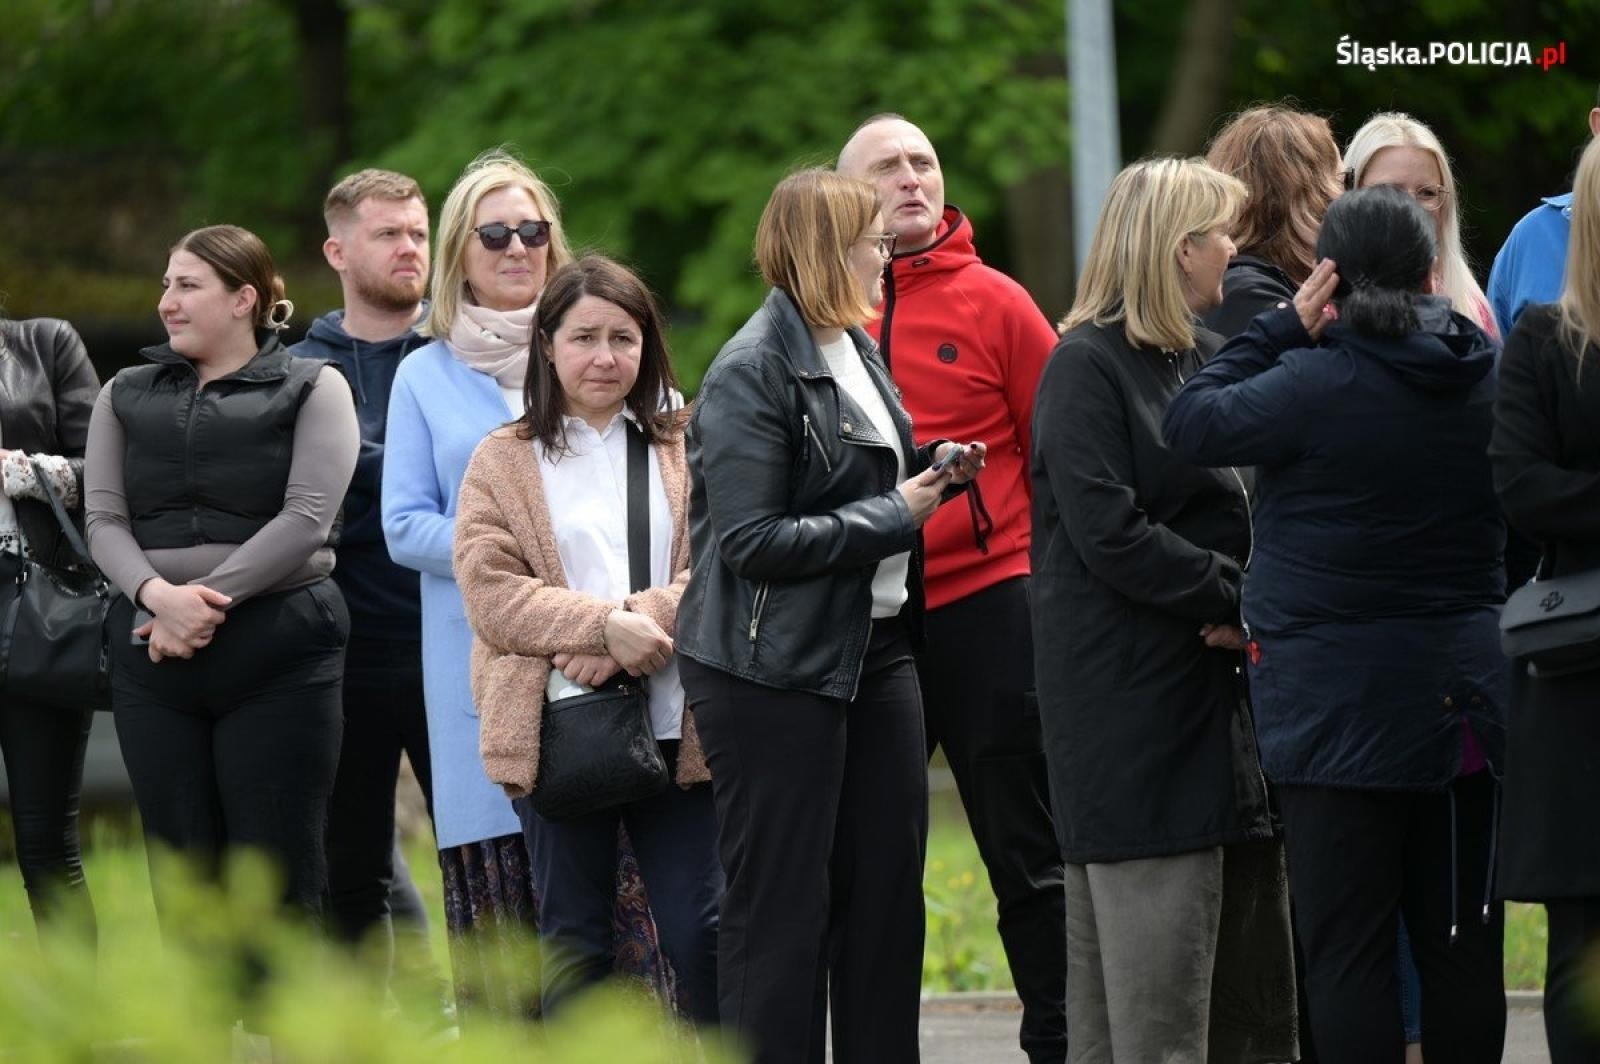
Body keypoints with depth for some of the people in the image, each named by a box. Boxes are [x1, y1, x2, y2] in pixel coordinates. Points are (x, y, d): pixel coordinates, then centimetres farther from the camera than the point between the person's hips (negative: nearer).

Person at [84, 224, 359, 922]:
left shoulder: (311, 389, 5)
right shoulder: (127, 397, 17)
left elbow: (307, 519, -7)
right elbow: (104, 522, 5)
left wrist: (207, 601, -14)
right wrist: (159, 595, -14)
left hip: (277, 648, -4)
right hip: (152, 649, 4)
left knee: (278, 881, -5)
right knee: (181, 883, 2)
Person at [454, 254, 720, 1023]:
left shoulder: (689, 452, 11)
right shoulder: (502, 462, 8)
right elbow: (490, 592, -5)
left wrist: (645, 624, -17)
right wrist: (607, 624, -16)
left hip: (677, 725, 0)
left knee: (700, 929, -2)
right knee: (571, 938, 5)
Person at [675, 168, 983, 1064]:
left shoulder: (858, 350, 12)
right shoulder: (750, 374, -14)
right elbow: (753, 542, -20)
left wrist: (931, 474, 5)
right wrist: (896, 512, -15)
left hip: (876, 650, 8)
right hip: (776, 670, -8)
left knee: (889, 890, 9)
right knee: (782, 910, -3)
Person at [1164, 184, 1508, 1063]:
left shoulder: (1317, 385, -16)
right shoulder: (1489, 381, 1)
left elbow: (1193, 423, -7)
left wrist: (1284, 328, -1)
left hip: (1334, 706, -5)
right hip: (1462, 693, 5)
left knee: (1348, 951, -2)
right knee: (1460, 945, 10)